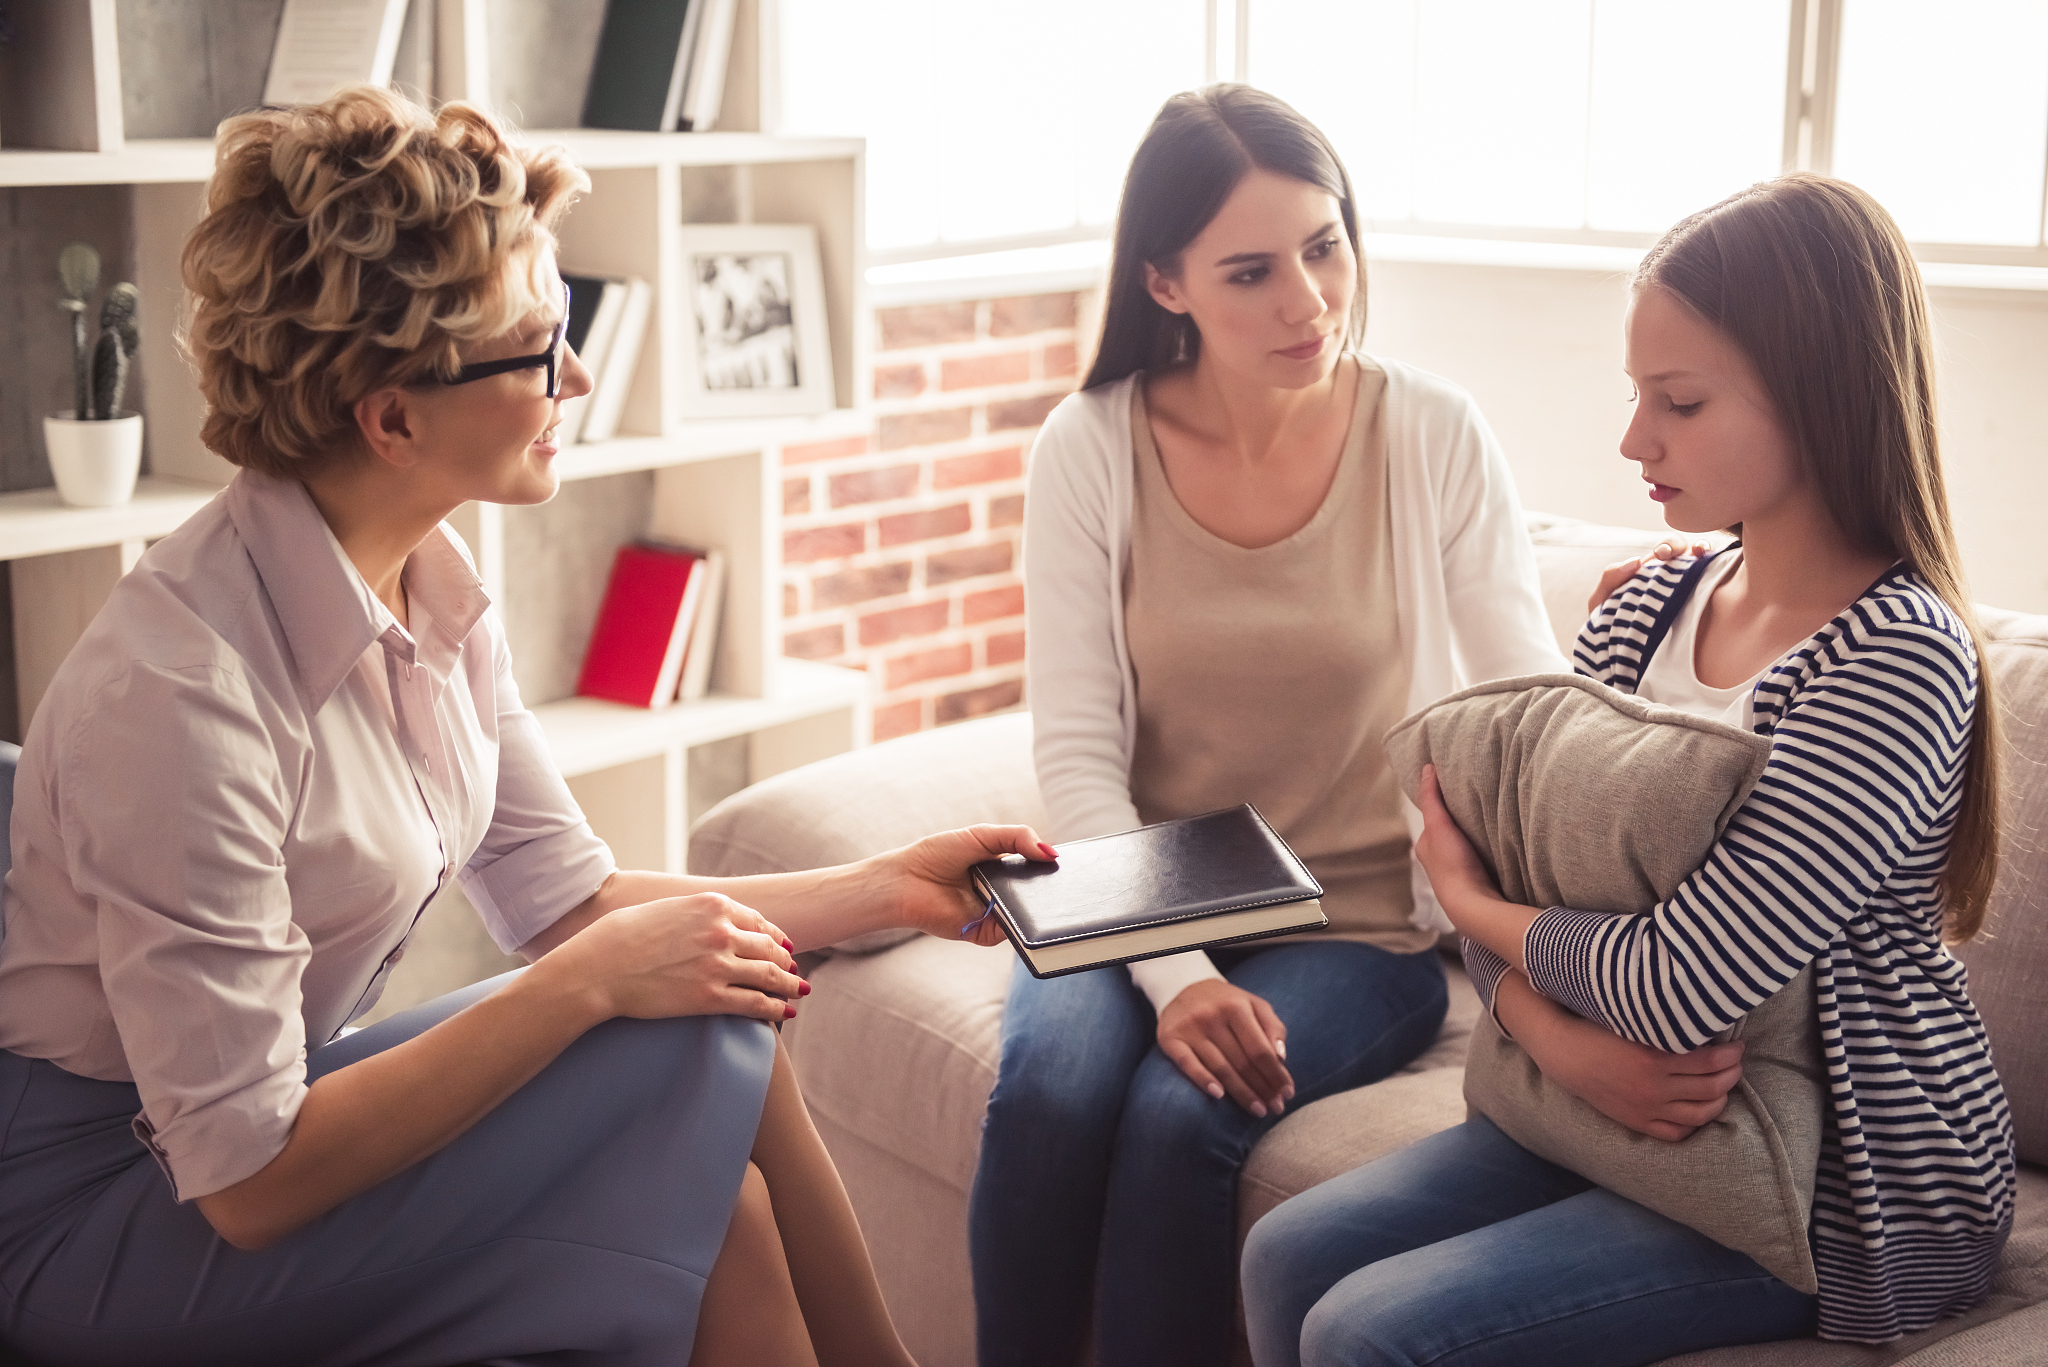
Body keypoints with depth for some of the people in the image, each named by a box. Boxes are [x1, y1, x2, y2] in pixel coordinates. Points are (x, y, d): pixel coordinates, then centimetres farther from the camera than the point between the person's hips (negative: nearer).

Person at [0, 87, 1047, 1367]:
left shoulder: (434, 591, -2)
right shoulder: (182, 683, -28)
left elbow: (567, 900, 7)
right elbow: (246, 1178, -25)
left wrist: (892, 884, 3)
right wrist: (594, 982, -26)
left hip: (260, 1116, 7)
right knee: (693, 1055, -19)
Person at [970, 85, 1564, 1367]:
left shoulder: (1433, 433, -6)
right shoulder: (1092, 449, -5)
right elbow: (1078, 754, -8)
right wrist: (1175, 976, -21)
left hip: (1359, 923, -1)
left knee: (1180, 1118, -28)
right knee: (1048, 1091, -27)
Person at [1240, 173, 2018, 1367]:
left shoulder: (1897, 656, -23)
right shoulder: (1647, 607, 3)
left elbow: (1684, 990, -27)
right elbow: (1511, 878, 2)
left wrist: (1472, 898, -9)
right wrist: (1561, 1040, -19)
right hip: (1624, 1112, 8)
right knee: (1290, 1258, -1)